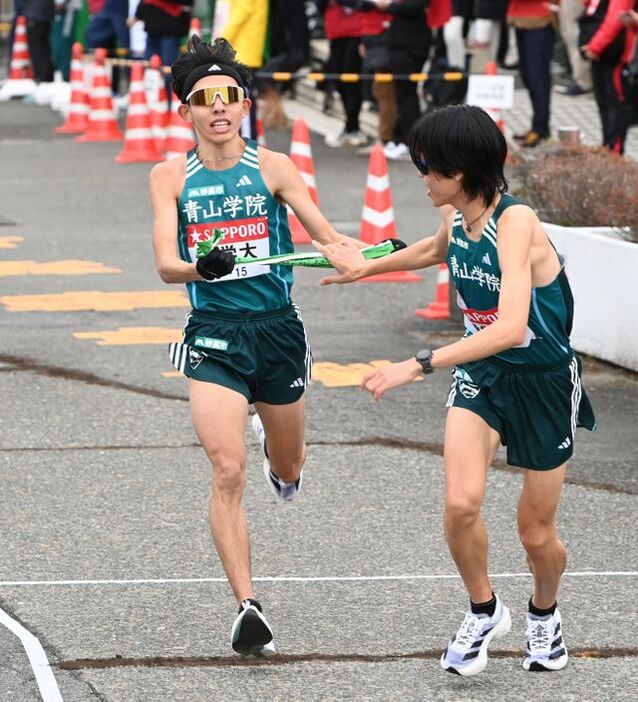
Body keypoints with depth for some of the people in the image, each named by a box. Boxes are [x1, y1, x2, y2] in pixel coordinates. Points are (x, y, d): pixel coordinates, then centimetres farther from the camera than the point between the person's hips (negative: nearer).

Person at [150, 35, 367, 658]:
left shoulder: (272, 167, 0)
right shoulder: (171, 178, 1)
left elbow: (328, 238, -7)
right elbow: (165, 263, -8)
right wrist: (200, 266, -30)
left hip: (278, 330, 1)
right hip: (213, 333, -1)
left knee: (288, 470, 18)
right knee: (228, 472, -16)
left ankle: (274, 446, 57)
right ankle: (246, 607, -13)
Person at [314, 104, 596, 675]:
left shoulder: (516, 222, -29)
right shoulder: (457, 219, -6)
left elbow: (510, 328, -41)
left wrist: (419, 366, -44)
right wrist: (366, 267, 24)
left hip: (544, 383, -5)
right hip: (480, 374, 5)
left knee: (536, 531, 8)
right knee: (461, 503, -17)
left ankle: (544, 614, 40)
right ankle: (484, 612, 9)